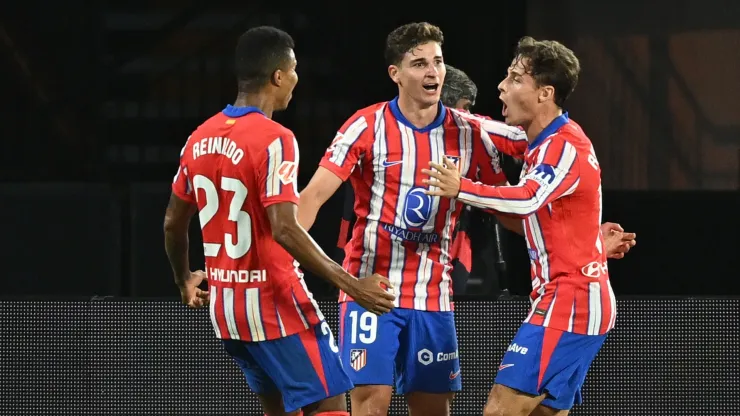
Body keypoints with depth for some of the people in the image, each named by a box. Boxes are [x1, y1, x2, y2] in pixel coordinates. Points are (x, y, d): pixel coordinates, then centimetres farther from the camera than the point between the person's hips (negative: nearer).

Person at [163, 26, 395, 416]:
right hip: (276, 306, -8)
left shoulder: (200, 138, 6)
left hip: (225, 306, 8)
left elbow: (173, 223, 15)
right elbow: (284, 230, -26)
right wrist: (349, 284, -24)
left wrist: (185, 280, 32)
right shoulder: (273, 139, -17)